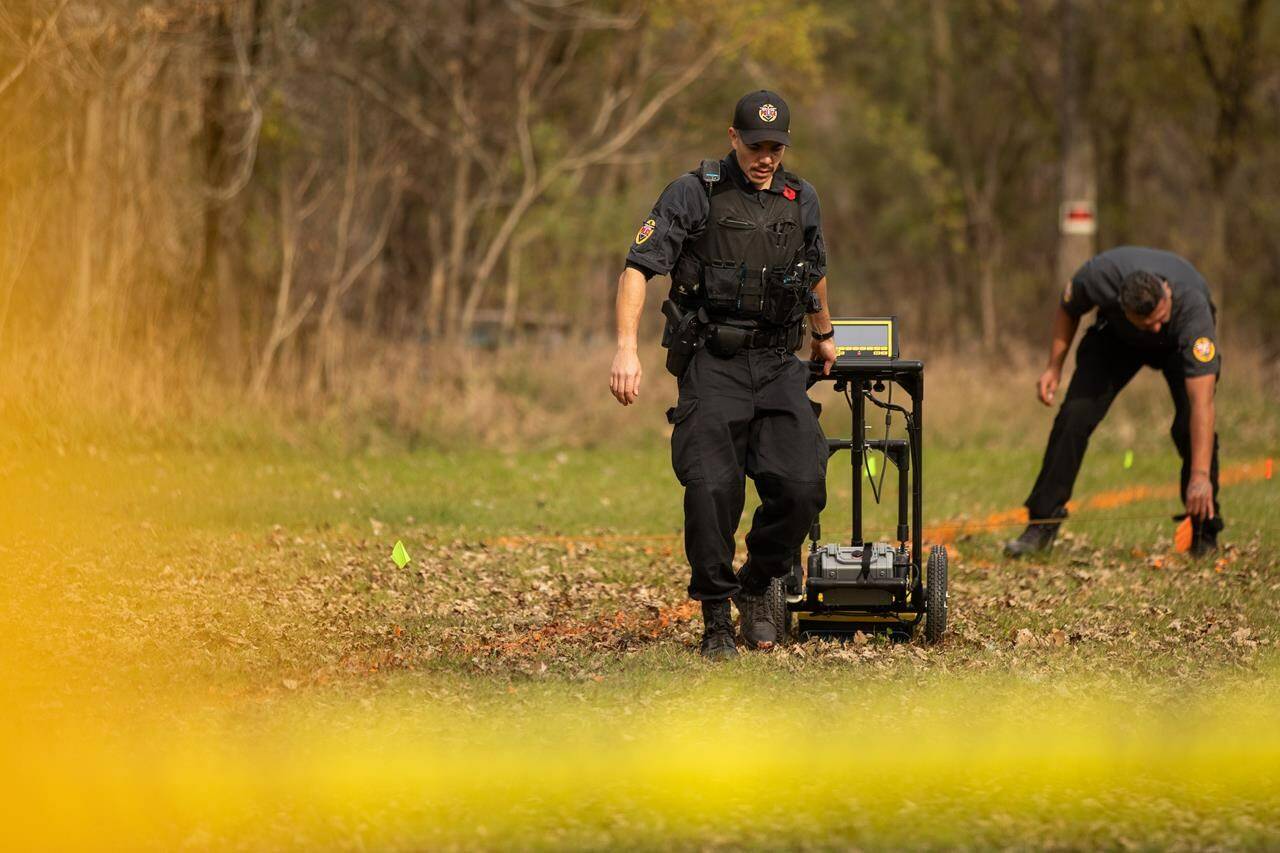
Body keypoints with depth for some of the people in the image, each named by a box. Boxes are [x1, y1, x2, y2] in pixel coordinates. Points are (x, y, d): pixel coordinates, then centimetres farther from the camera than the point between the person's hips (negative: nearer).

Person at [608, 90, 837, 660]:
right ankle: (716, 617, 0)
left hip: (778, 366, 4)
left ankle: (758, 587, 14)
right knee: (712, 490, -16)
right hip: (712, 365, -4)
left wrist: (824, 336, 44)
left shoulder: (801, 201, 11)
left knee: (801, 488, -11)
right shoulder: (693, 195, -5)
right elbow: (638, 268, -12)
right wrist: (626, 348, -25)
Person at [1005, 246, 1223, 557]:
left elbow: (1202, 402, -47)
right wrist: (1054, 367, -10)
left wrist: (1201, 475, -52)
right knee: (1075, 414, -14)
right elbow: (1068, 309, -9)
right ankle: (1043, 523, -2)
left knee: (1190, 424, -24)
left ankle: (1204, 531, -6)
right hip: (1117, 335, 2)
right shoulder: (1099, 277, -38)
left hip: (1179, 344, -2)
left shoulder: (1192, 306, -44)